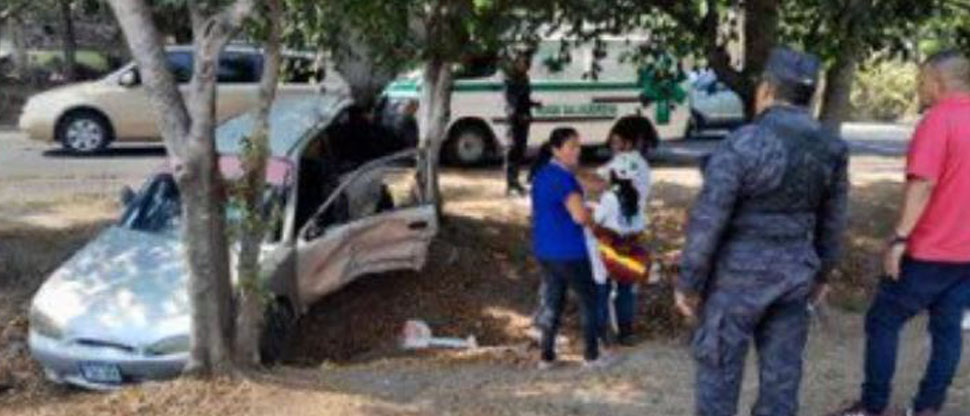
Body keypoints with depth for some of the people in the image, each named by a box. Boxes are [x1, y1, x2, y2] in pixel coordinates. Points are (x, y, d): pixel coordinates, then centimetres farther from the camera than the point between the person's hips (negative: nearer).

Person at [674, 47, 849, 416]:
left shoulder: (741, 144, -19)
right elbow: (832, 221, 10)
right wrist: (821, 273, 23)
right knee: (781, 369, 14)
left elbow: (707, 221, -18)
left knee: (718, 367, 8)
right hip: (793, 272, 6)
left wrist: (688, 283, -8)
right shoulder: (832, 147, 0)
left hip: (740, 274, -5)